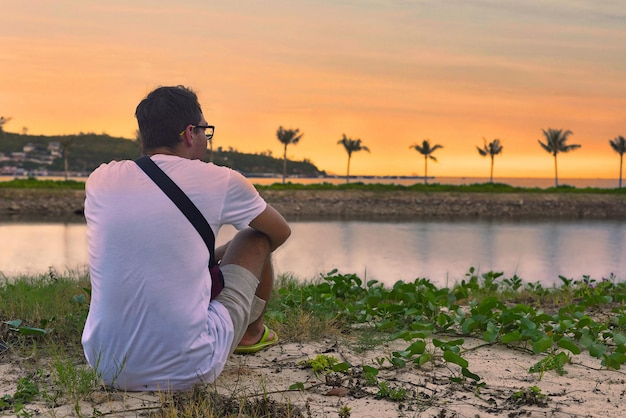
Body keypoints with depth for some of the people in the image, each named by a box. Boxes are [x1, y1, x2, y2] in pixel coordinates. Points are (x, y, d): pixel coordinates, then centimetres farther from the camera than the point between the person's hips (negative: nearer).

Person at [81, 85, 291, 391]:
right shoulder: (218, 180, -6)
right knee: (255, 237, 17)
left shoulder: (100, 180, 3)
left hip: (107, 369, 4)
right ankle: (253, 332, 43)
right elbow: (281, 232, 15)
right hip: (186, 372, -4)